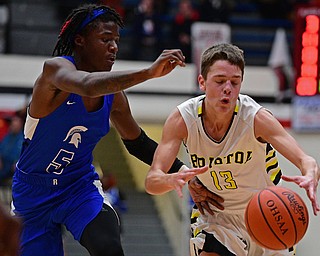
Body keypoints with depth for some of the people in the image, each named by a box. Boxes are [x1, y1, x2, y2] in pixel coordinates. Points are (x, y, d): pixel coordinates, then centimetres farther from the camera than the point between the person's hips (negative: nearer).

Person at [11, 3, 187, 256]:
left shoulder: (114, 95, -3)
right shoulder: (55, 68, -21)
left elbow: (137, 142, 13)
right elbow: (87, 85, -45)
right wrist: (148, 72, -53)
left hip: (80, 185, 3)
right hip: (33, 190, -3)